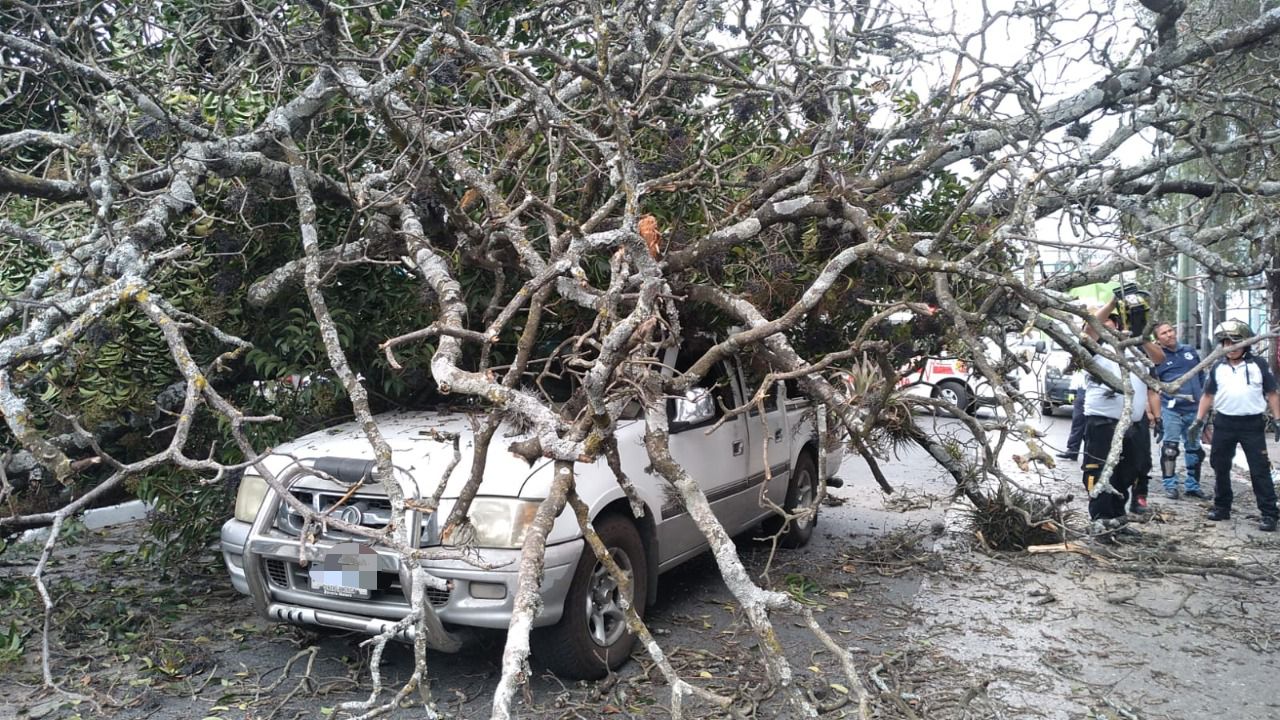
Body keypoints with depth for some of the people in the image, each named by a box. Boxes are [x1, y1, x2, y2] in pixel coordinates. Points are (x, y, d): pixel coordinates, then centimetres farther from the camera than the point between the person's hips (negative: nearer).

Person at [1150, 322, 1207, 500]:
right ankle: (1170, 486, 0)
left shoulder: (1190, 351, 10)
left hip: (1194, 409, 4)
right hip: (1171, 410, -4)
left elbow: (1202, 377, 19)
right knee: (1169, 448, -8)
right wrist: (1157, 416, -7)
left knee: (1194, 449, 10)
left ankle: (1192, 485, 20)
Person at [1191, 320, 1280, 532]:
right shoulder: (1217, 368, 10)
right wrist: (1199, 420, 5)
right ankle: (1222, 507, 21)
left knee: (1260, 470, -3)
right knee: (1220, 467, 9)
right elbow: (1207, 396, 13)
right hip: (1224, 423, 3)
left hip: (1252, 424, -3)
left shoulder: (1258, 365, 3)